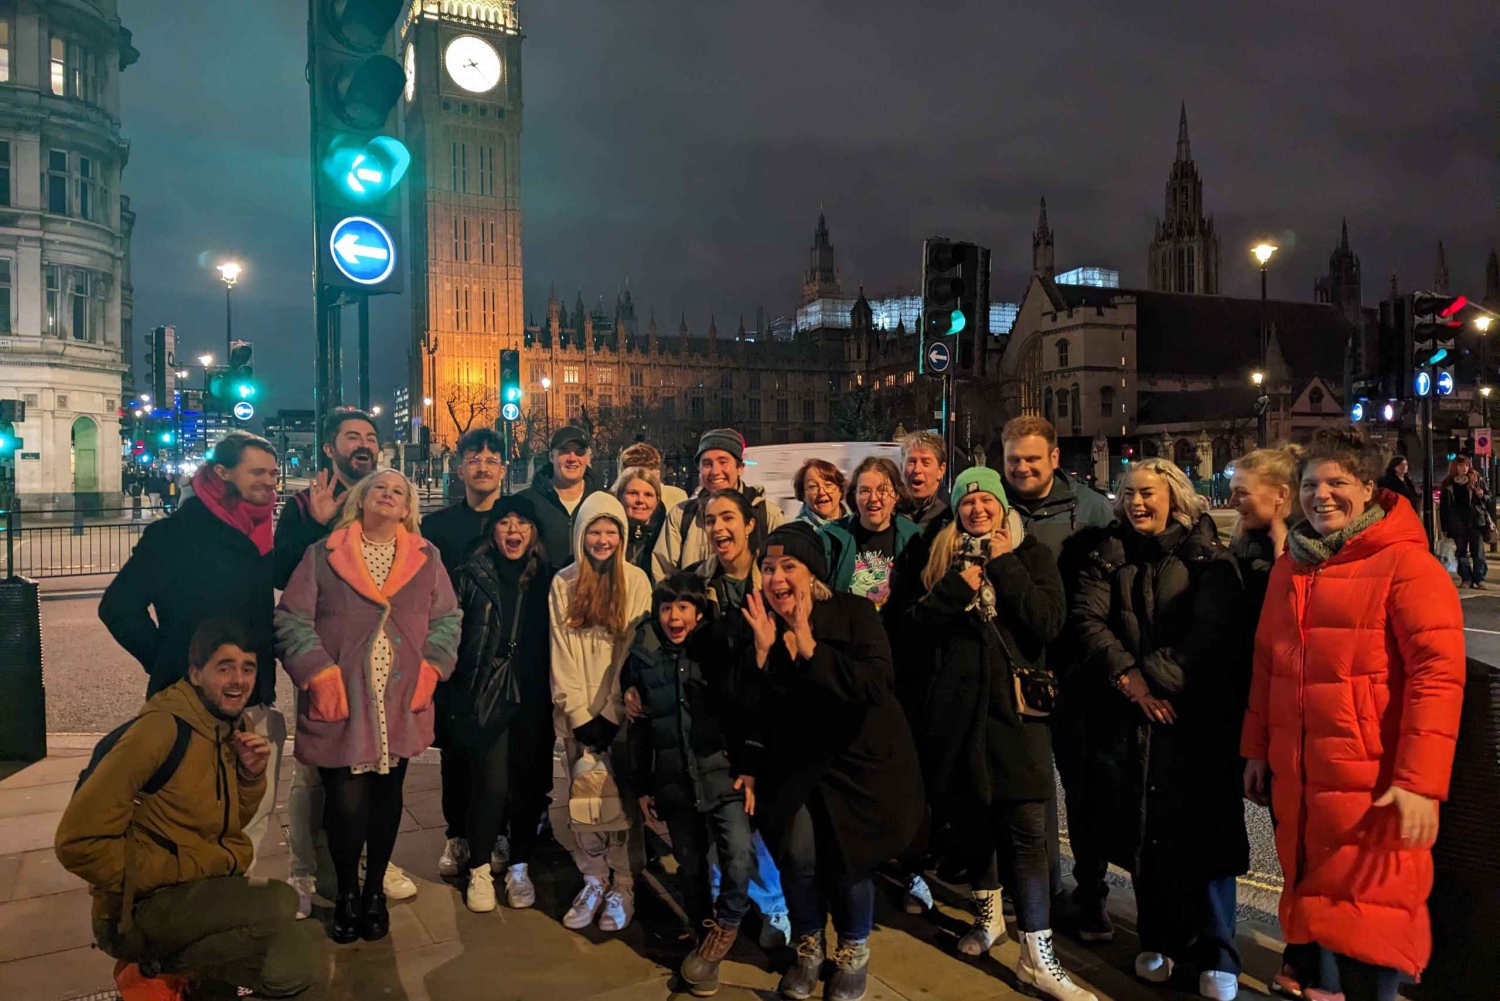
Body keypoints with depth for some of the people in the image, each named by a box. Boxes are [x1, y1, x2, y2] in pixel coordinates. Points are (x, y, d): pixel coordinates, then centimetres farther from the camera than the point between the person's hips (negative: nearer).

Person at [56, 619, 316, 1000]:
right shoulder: (161, 729, -22)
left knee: (296, 970, 1)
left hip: (203, 890, 8)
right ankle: (157, 967, -5)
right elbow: (79, 842, -23)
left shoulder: (234, 726, 4)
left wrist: (251, 776, -6)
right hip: (141, 907, -8)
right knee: (277, 904, -29)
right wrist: (171, 874, -19)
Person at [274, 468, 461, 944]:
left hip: (401, 706, 2)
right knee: (345, 802, -1)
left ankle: (375, 891, 32)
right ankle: (347, 895, 23)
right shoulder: (323, 555, 0)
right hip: (340, 707, -2)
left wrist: (430, 667, -6)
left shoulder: (426, 558, 6)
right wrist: (318, 673, -11)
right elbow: (291, 619, -2)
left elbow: (446, 619, 7)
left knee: (387, 796, 13)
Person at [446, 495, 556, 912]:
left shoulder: (546, 577, 7)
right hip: (485, 694, -2)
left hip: (532, 697, 3)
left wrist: (554, 694, 4)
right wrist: (447, 694, -5)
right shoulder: (471, 575, 0)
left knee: (530, 783, 6)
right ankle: (479, 869, 16)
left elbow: (554, 639, 10)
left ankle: (519, 867, 25)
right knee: (492, 784, -7)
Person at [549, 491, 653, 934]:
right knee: (582, 794, -4)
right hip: (578, 711, 2)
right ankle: (594, 880, 13)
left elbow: (637, 653, -4)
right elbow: (561, 654, 1)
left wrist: (612, 714, -9)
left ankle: (623, 885, 11)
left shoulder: (636, 582, -1)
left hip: (621, 710, -1)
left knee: (619, 797, -4)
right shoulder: (563, 583, 5)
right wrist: (579, 714, -7)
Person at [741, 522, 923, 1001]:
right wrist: (763, 649, -21)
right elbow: (752, 710, -8)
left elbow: (876, 684, -28)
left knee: (846, 860, -5)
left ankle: (854, 952, 26)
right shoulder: (760, 623, -4)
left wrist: (811, 650, -31)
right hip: (793, 763, 3)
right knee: (797, 855, -10)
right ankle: (809, 947, 20)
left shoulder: (853, 611, -14)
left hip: (859, 758, -2)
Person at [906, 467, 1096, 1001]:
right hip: (957, 702, 3)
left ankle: (1037, 956, 2)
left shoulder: (1031, 554, 2)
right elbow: (920, 622, -2)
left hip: (1014, 703, -2)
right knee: (971, 812, 14)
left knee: (1025, 827, -5)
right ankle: (988, 914, 36)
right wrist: (958, 586, -15)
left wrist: (1003, 565, -13)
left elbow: (1049, 623, -12)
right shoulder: (943, 556, 8)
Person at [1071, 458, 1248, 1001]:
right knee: (1142, 832, 9)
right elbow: (1087, 618, -2)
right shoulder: (1109, 554, 9)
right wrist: (1127, 676, -15)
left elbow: (1210, 631, -12)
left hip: (1196, 713, -3)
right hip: (1127, 716, 3)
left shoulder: (1208, 557, 0)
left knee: (1201, 830, -1)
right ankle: (1159, 941, 25)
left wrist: (1155, 678, -17)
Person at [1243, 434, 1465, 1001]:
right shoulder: (1289, 569, 12)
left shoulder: (1404, 562, -9)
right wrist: (1256, 748, 16)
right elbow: (1267, 664, 17)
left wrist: (1421, 779, -20)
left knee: (1371, 911, 1)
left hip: (1376, 785, -6)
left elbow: (1437, 673, -15)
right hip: (1299, 778, 6)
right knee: (1324, 902, 16)